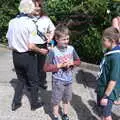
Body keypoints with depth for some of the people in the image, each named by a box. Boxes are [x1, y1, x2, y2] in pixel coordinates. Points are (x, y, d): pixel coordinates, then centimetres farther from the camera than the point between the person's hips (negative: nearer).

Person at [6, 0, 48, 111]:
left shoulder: (12, 22, -3)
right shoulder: (30, 24, -21)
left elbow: (9, 39, 4)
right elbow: (31, 46, -24)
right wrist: (41, 51, -7)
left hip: (15, 55, 5)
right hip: (27, 56, -5)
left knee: (21, 80, 25)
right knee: (33, 81, 16)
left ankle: (16, 103, 28)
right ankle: (34, 103, 31)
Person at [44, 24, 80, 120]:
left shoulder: (71, 49, -7)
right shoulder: (53, 51, -18)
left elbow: (78, 61, 7)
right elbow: (46, 68, -16)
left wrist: (71, 63, -14)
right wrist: (59, 65, -24)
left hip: (68, 80, 4)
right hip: (58, 81, -4)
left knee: (67, 99, 20)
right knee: (56, 100, 11)